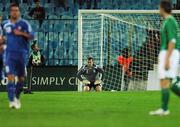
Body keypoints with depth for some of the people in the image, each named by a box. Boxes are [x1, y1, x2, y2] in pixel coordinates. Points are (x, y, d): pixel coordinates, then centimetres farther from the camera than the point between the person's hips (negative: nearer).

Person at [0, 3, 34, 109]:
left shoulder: (24, 23, -1)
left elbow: (31, 36, -8)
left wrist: (22, 33, -21)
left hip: (21, 54, 0)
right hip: (10, 54, 0)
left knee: (21, 79, 9)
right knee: (11, 77, -14)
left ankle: (17, 97, 33)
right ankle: (12, 101, -16)